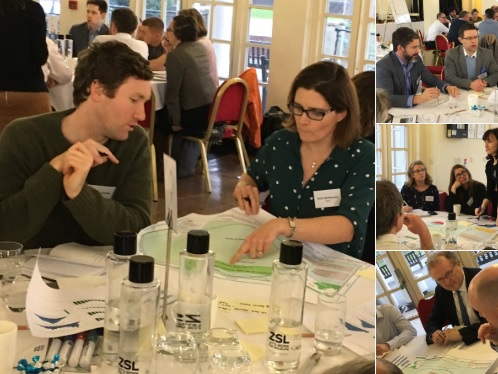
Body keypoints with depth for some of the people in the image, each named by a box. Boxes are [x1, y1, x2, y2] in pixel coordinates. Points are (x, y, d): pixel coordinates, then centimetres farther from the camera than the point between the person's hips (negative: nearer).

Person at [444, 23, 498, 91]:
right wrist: (470, 84, -26)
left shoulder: (488, 54, 5)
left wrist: (485, 82, -16)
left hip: (482, 93, 3)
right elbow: (450, 78, -13)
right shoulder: (451, 54, -4)